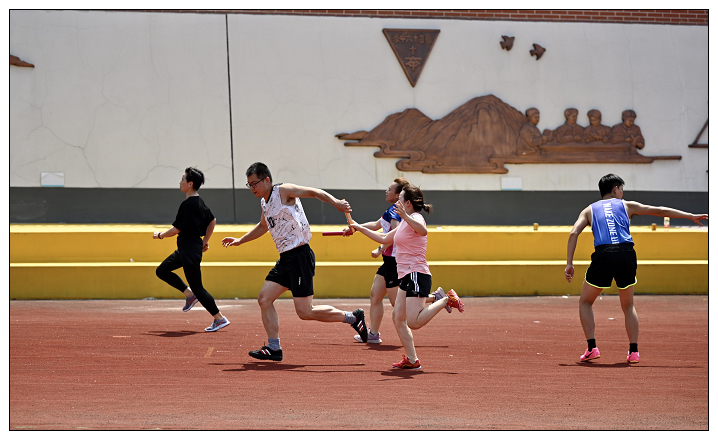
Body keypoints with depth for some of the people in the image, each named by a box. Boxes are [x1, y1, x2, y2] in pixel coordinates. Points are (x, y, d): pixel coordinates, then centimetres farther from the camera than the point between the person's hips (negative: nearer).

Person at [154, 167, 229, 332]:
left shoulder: (188, 204, -20)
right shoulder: (200, 202, 9)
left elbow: (177, 229, -19)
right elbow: (212, 221, 20)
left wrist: (160, 235, -3)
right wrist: (205, 241, 27)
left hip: (190, 251, -10)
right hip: (185, 250, 10)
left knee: (197, 287, -4)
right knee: (162, 271, 16)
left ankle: (220, 318, 0)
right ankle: (189, 294, 16)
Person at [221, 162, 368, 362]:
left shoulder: (283, 191, -9)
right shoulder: (265, 203, 17)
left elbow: (313, 192, -17)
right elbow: (263, 226, 38)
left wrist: (335, 203, -34)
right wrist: (239, 240, 40)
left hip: (300, 255, -9)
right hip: (285, 259, 9)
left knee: (304, 311, -11)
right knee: (264, 299, 2)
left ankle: (353, 318, 3)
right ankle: (273, 348, 8)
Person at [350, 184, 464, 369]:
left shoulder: (415, 218, -11)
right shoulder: (405, 223, 20)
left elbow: (423, 231, -36)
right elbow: (384, 238, 33)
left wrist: (405, 216, -46)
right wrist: (359, 228, 35)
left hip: (417, 275, -10)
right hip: (406, 277, 10)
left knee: (414, 322, -20)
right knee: (398, 318, 6)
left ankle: (445, 300, -6)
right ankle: (412, 359, 7)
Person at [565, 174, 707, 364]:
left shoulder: (589, 210, 22)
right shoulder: (626, 205, 23)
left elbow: (573, 233, 8)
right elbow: (659, 211, 23)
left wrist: (569, 263, 7)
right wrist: (691, 216, 30)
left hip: (603, 254, -1)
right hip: (627, 254, 1)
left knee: (585, 302, 17)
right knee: (628, 305, 20)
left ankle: (592, 348, 3)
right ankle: (634, 351, 8)